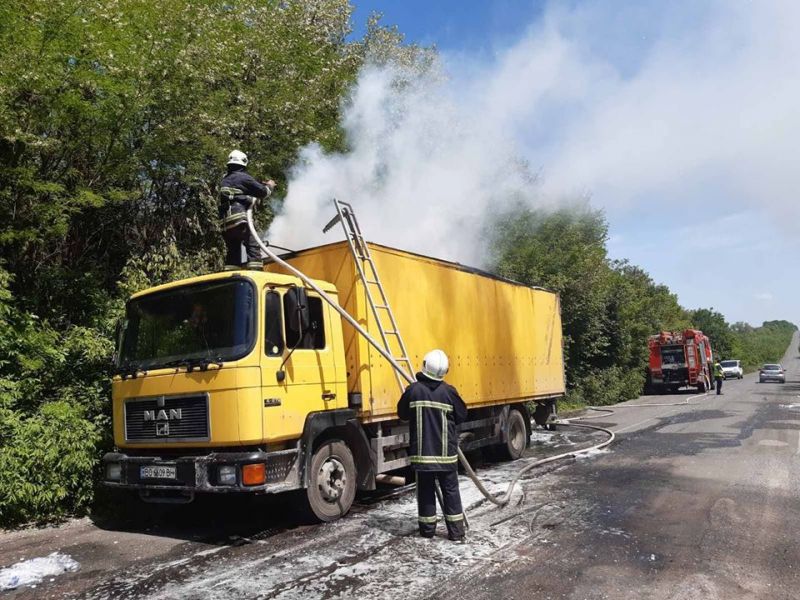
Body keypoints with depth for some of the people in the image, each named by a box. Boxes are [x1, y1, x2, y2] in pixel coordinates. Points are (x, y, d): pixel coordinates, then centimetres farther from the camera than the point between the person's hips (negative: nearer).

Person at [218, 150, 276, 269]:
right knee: (253, 246, -10)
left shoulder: (225, 180, 22)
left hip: (226, 221, 8)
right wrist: (269, 186, 24)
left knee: (232, 251, 10)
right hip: (239, 219, -8)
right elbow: (263, 192, 2)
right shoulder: (243, 177, -1)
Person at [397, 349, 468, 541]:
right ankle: (456, 532, 13)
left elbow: (403, 414, 5)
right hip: (446, 452, 0)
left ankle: (427, 529, 20)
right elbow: (461, 416, 2)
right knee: (451, 491, 10)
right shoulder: (448, 392, -9)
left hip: (422, 452, 1)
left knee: (426, 491, 12)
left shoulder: (413, 390, -8)